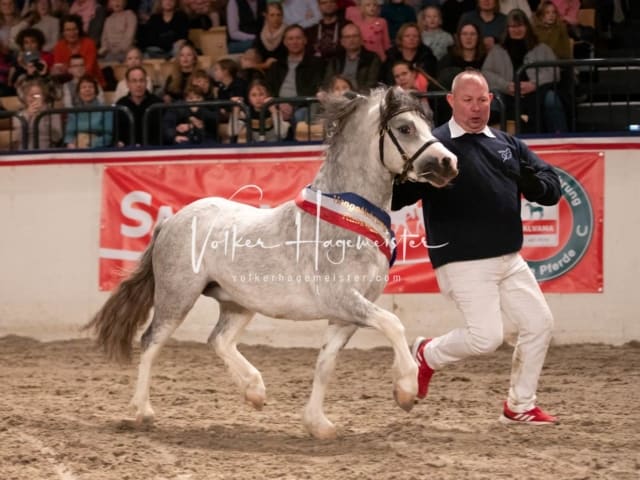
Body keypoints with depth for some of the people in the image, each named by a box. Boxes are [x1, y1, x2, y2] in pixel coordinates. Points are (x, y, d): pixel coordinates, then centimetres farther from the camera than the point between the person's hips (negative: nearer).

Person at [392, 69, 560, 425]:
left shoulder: (508, 145, 12)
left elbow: (552, 187, 10)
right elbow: (395, 195, -14)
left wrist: (533, 183, -14)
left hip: (510, 259, 7)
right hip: (464, 264, -7)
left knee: (539, 323, 5)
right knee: (486, 336, -13)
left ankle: (520, 406, 19)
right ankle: (427, 355, 17)